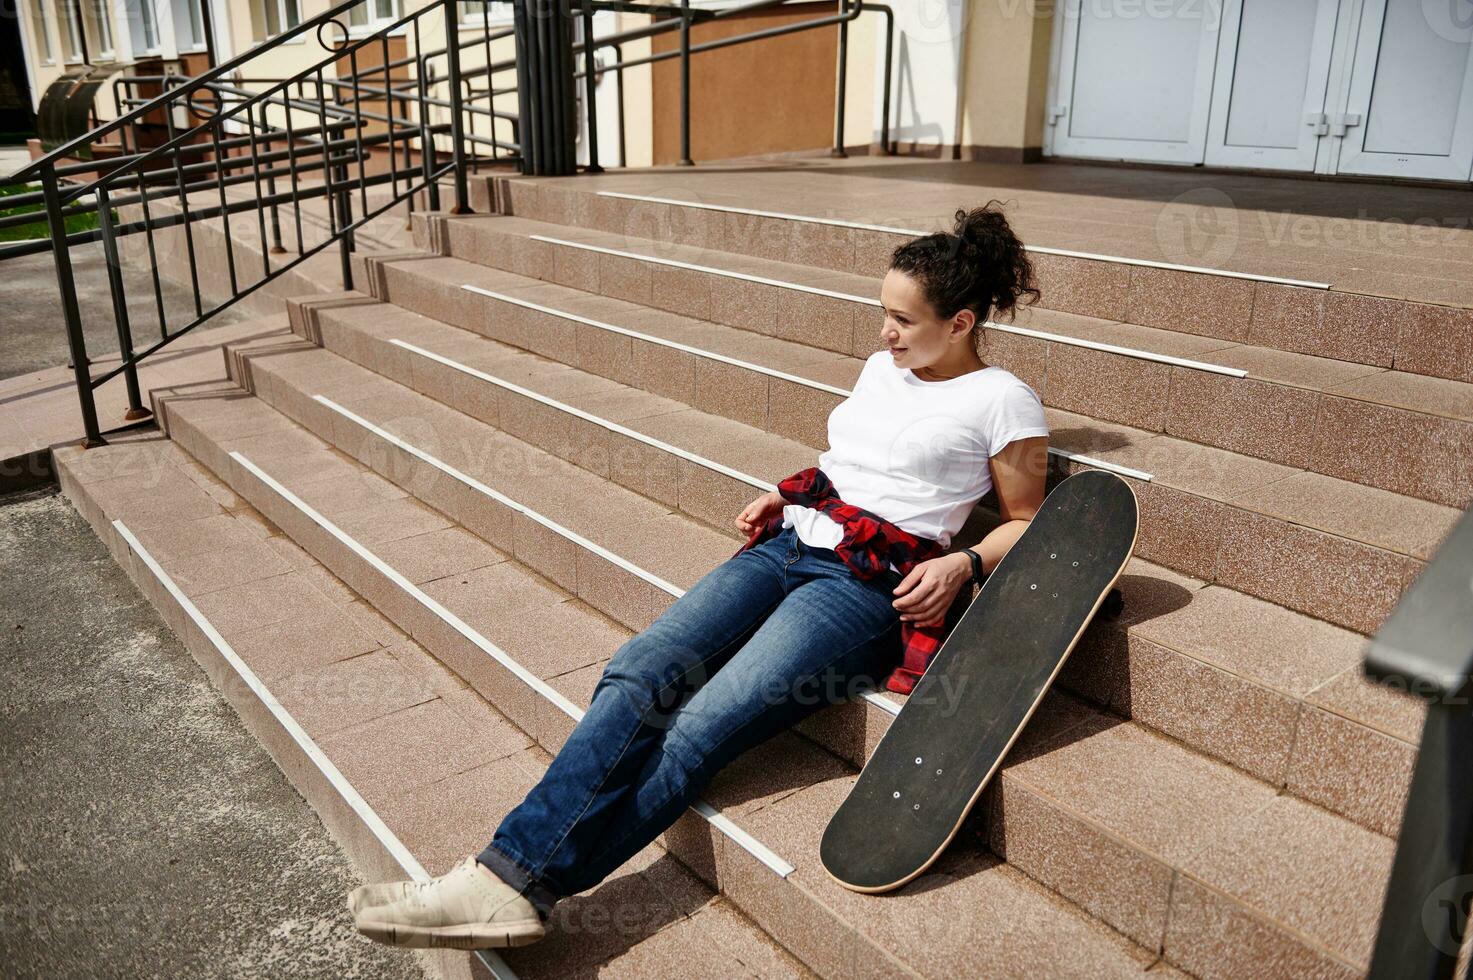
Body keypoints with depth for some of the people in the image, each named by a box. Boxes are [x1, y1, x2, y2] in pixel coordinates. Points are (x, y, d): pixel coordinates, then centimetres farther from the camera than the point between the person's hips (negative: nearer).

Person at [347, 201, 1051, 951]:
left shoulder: (1003, 402, -1)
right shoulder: (884, 365, 20)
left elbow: (1024, 524, 5)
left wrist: (962, 563, -13)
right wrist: (785, 497, 15)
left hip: (867, 587, -7)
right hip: (786, 544, 7)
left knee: (699, 729, -25)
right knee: (638, 674, -18)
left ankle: (522, 884, -23)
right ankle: (510, 870, -23)